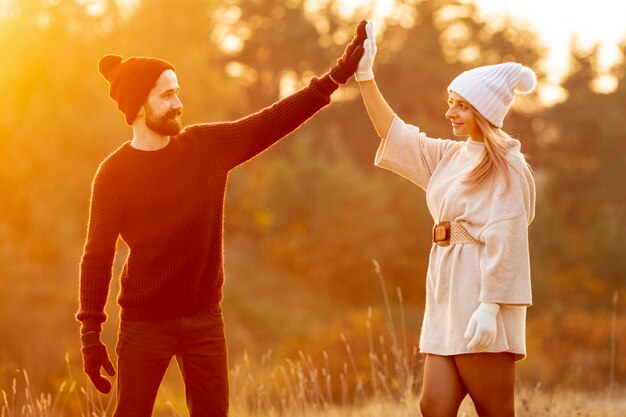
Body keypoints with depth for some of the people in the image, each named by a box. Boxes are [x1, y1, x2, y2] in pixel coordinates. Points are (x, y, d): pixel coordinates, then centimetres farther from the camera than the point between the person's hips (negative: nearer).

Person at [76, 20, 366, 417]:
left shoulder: (207, 146, 2)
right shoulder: (115, 173, -7)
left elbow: (274, 121, -2)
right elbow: (98, 256, -6)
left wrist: (336, 76, -11)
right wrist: (91, 335, -9)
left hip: (205, 320, 4)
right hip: (144, 324, -3)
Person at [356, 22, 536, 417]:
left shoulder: (506, 167, -8)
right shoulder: (452, 156, 17)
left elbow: (505, 240, -16)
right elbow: (394, 133, 22)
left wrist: (489, 306, -22)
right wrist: (365, 76, 16)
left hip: (481, 297, -8)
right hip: (448, 296, 8)